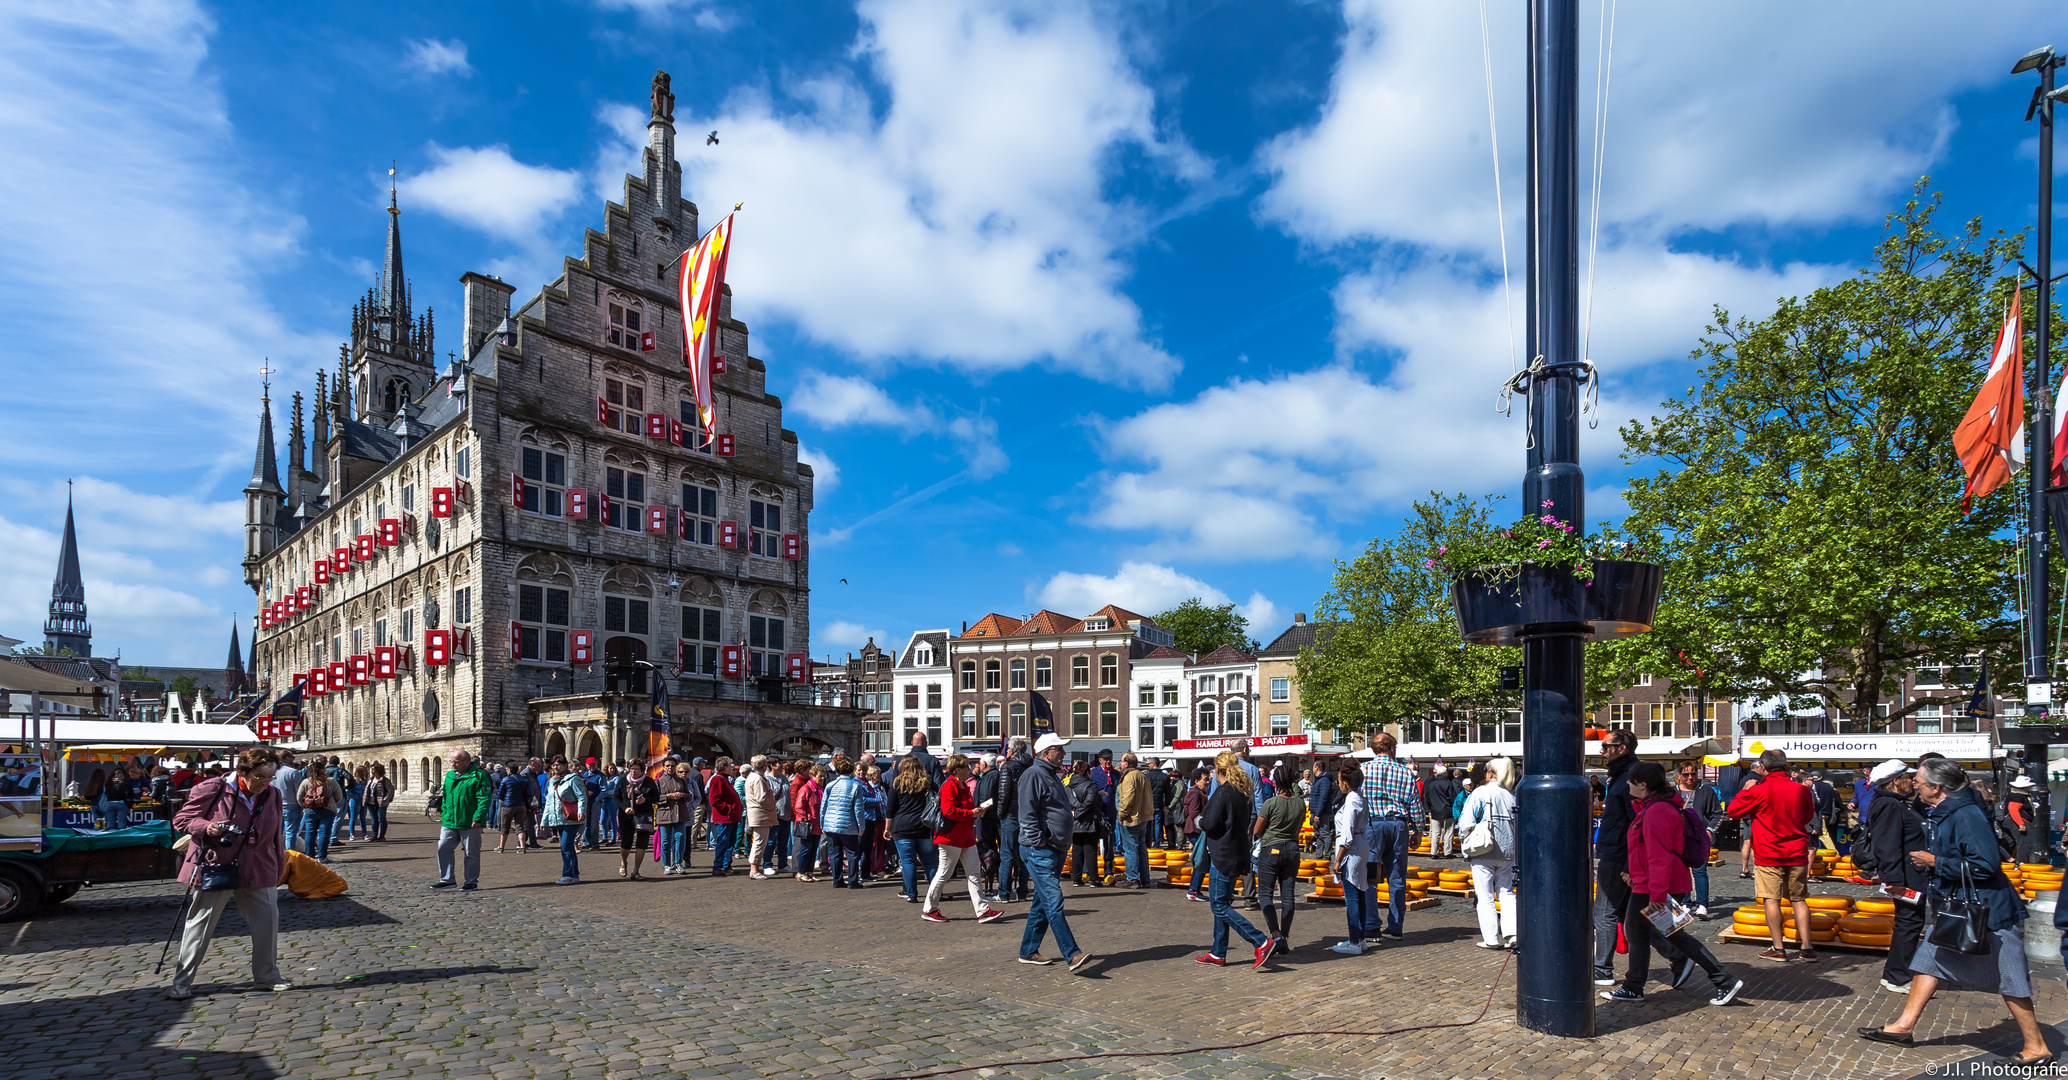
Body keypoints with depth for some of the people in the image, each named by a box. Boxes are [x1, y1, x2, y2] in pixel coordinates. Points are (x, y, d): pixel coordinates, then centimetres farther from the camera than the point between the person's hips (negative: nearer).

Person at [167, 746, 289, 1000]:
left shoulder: (273, 794, 3)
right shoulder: (211, 789, -12)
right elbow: (181, 819, -4)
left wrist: (279, 870, 15)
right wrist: (206, 827, -25)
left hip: (257, 871, 4)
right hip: (213, 867, -4)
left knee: (267, 919, 5)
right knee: (199, 923, 4)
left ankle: (267, 976, 19)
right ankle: (182, 982, 19)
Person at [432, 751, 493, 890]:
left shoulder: (478, 775, -9)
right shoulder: (449, 776, 13)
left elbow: (485, 799, -13)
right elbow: (445, 798, 21)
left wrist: (478, 818, -19)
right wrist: (444, 816, 12)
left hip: (470, 824, -6)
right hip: (449, 823, 6)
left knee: (471, 854, 3)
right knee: (443, 848, 0)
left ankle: (471, 882, 14)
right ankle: (446, 880, 12)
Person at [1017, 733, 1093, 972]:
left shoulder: (1053, 777, 20)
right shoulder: (1033, 775, -12)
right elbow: (1027, 813, -17)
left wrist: (1072, 817, 16)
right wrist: (1038, 841, -20)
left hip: (1055, 849, 11)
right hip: (1039, 850, -11)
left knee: (1043, 903, 13)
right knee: (1054, 901, -14)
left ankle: (1028, 951, 22)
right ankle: (1072, 954, -18)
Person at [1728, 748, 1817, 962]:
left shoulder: (1759, 791, -14)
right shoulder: (1801, 790, 0)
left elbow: (1733, 810, -5)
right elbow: (1808, 816, 17)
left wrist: (1745, 790, 5)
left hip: (1769, 854, -4)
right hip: (1797, 854, 4)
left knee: (1772, 899, 1)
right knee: (1799, 899, 11)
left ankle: (1779, 948, 2)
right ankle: (1807, 948, 10)